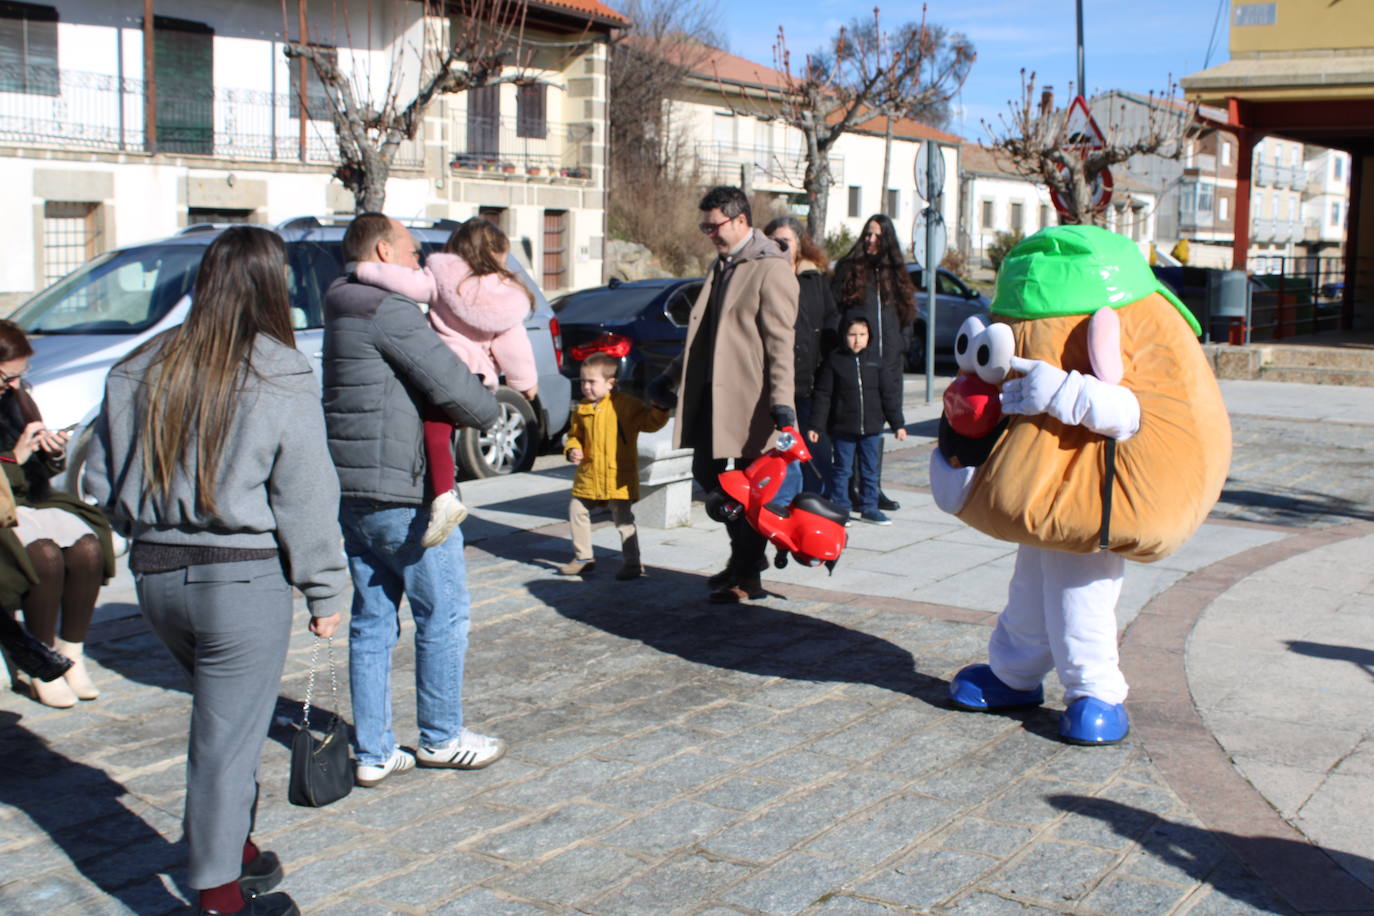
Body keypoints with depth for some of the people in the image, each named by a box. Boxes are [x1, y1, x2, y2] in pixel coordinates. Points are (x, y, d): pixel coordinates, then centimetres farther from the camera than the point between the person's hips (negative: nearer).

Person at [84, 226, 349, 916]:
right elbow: (306, 499, -10)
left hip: (153, 575, 6)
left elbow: (101, 482, 11)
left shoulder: (139, 371, 4)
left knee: (222, 713, 23)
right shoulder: (281, 380, -12)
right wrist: (324, 589, -3)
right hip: (242, 579, -6)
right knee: (228, 734, 3)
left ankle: (234, 847, 33)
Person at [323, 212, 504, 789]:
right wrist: (489, 409, 3)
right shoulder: (389, 311, -14)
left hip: (353, 491, 9)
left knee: (371, 621, 12)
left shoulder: (345, 311, 17)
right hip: (400, 492, -9)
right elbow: (454, 389, -17)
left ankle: (372, 752, 16)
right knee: (443, 614, 5)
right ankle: (440, 737, 16)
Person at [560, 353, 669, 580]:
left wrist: (660, 409, -25)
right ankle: (583, 558, 30)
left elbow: (650, 423, -8)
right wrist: (572, 450, -2)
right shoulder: (582, 409, 7)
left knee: (624, 520, -5)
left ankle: (632, 564, 5)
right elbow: (575, 435, 17)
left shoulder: (626, 405, -7)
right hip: (588, 477, 6)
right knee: (576, 512, 14)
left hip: (619, 478, -6)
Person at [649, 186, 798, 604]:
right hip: (712, 395, 9)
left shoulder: (770, 268, -10)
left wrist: (781, 401, -24)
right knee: (709, 476, 12)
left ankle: (748, 578, 9)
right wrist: (670, 378, 24)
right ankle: (740, 560, 29)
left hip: (748, 397, -9)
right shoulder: (721, 266, 18)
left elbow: (779, 342, -17)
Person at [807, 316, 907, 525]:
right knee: (842, 469, 4)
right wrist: (815, 425, -7)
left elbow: (890, 393, 6)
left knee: (870, 470, 9)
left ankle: (869, 507, 20)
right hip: (842, 428, -2)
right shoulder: (834, 361, -3)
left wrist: (898, 424, 4)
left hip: (872, 427, 2)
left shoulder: (876, 360, 4)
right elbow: (823, 396, -3)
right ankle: (839, 508, 14)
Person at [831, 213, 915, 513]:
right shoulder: (849, 269, 4)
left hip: (888, 364, 4)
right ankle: (849, 489, 0)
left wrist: (901, 350, 5)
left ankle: (873, 489, 13)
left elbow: (907, 317, 18)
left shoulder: (896, 274, 15)